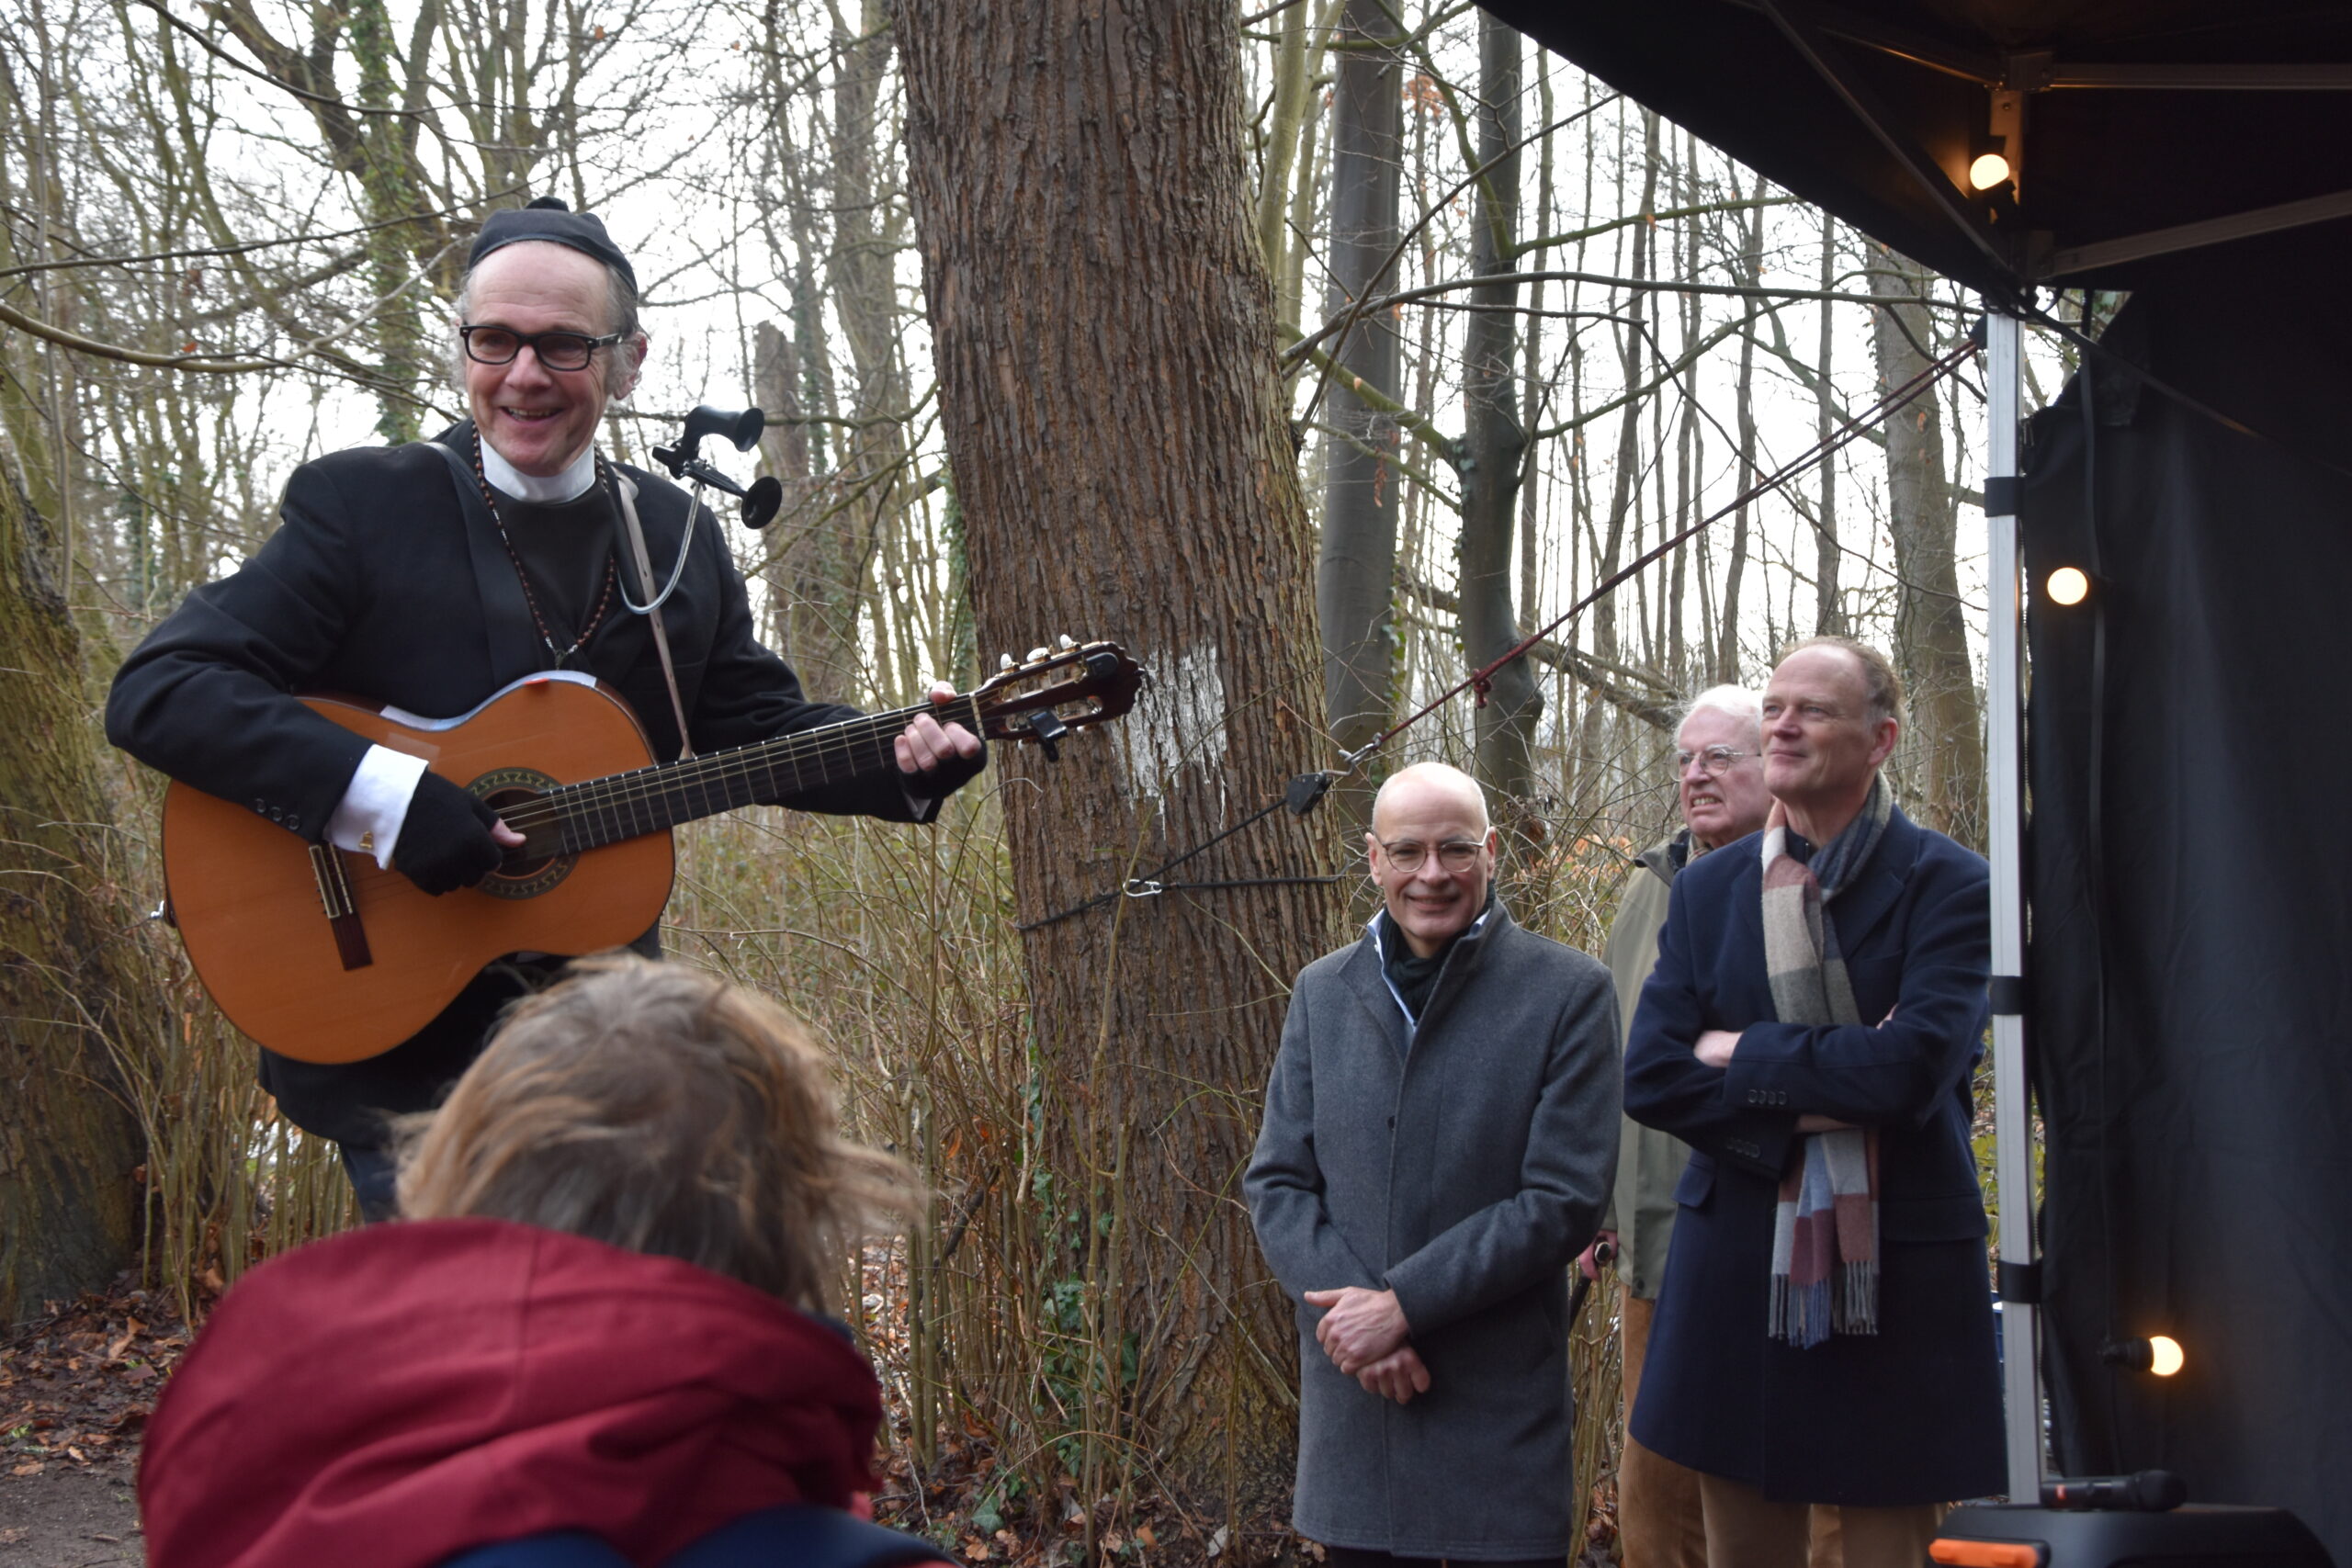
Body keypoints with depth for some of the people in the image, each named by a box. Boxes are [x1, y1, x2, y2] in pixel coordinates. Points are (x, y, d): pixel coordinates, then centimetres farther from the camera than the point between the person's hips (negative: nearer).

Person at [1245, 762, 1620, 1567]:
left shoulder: (1568, 993, -4)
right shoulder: (1322, 992, 9)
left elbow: (1563, 1201, -10)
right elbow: (1275, 1182, 6)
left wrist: (1403, 1304, -15)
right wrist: (1349, 1307, -11)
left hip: (1498, 1410, -3)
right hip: (1351, 1405, 4)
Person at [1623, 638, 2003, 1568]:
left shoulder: (1946, 885, -4)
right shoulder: (1707, 890, 9)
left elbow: (1916, 1064, -19)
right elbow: (1649, 1077, -1)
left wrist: (1744, 1057, -8)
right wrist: (1807, 1113, -13)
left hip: (1894, 1276, -3)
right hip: (1740, 1271, 4)